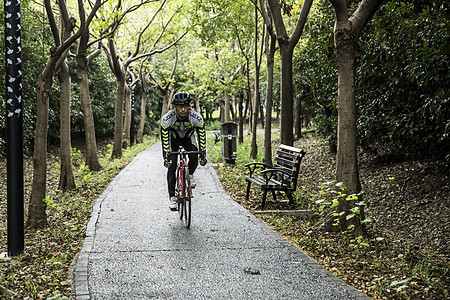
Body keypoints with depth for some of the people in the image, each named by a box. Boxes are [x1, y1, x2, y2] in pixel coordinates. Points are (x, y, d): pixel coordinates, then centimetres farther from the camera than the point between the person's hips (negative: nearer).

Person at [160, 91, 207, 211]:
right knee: (171, 166, -13)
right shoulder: (167, 119, -33)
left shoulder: (197, 117, -31)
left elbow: (202, 136, -22)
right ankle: (172, 197, -5)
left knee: (194, 157, -27)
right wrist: (166, 158, -30)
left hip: (188, 138, 1)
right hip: (173, 139, 0)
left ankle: (190, 175, 5)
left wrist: (203, 155, -25)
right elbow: (164, 139, -26)